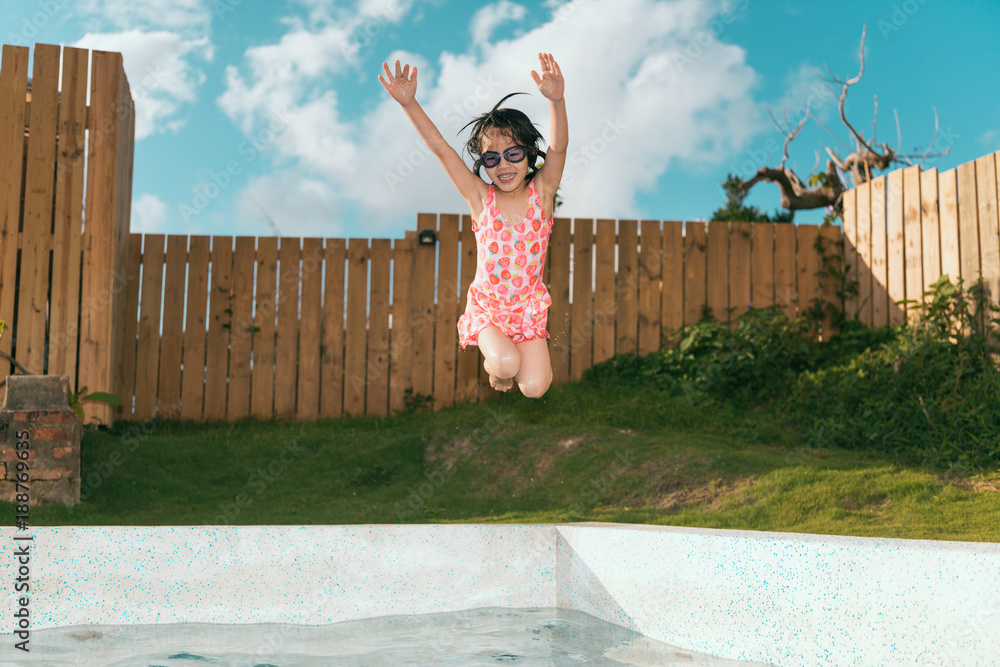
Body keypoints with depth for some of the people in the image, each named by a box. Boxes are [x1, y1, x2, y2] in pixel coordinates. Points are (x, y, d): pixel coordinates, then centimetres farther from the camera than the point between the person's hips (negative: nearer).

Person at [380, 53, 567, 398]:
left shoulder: (541, 192, -7)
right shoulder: (481, 198, -8)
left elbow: (558, 148, -24)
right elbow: (440, 148, -15)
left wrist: (556, 100, -43)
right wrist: (409, 103, -27)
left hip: (528, 307, 1)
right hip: (486, 305, -1)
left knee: (533, 387, -14)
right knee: (505, 364, -27)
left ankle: (522, 346, 20)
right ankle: (492, 358, 10)